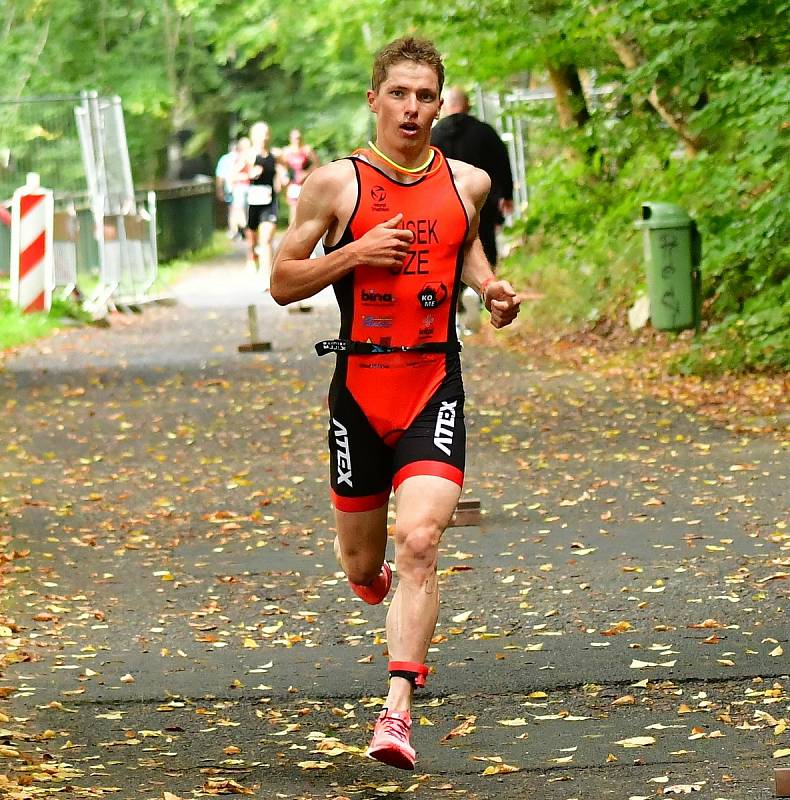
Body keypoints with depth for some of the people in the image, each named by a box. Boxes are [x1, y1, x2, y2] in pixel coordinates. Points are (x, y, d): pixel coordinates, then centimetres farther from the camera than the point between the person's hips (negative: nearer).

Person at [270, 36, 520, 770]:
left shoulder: (467, 183, 6)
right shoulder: (335, 184, -2)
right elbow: (281, 282, 1)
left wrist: (491, 288, 9)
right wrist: (355, 252, -14)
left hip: (435, 388, 0)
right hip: (359, 387, 0)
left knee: (418, 542, -19)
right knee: (361, 561, 12)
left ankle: (397, 712, -20)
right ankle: (372, 575, 52)